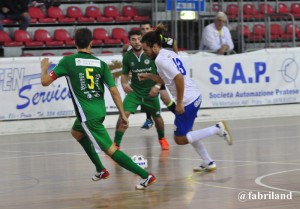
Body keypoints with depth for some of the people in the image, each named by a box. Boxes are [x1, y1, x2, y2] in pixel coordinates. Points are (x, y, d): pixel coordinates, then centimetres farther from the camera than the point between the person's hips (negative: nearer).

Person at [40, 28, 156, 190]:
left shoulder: (68, 61, -6)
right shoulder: (100, 64, 4)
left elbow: (45, 81, -4)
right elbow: (114, 91, -2)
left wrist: (44, 67, 17)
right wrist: (123, 114, 4)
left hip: (87, 114, -6)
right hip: (100, 110, 6)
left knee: (110, 150, -7)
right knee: (77, 132, 33)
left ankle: (146, 176, -16)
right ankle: (101, 170, 34)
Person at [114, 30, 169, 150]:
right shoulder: (127, 57, -8)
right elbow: (125, 74, 5)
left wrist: (157, 86, -19)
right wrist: (124, 84, -15)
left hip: (151, 91, 0)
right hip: (134, 90, 1)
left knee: (156, 117, 13)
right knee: (124, 114, -18)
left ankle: (162, 139, 44)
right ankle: (116, 145, -11)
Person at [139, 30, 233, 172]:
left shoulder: (160, 59, -16)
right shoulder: (169, 54, 14)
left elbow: (179, 78, -25)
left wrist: (179, 103, -19)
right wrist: (149, 76, 20)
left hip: (187, 100, -10)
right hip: (195, 96, 10)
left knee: (180, 139, 1)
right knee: (186, 133, 23)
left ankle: (217, 129, -3)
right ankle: (208, 163, 25)